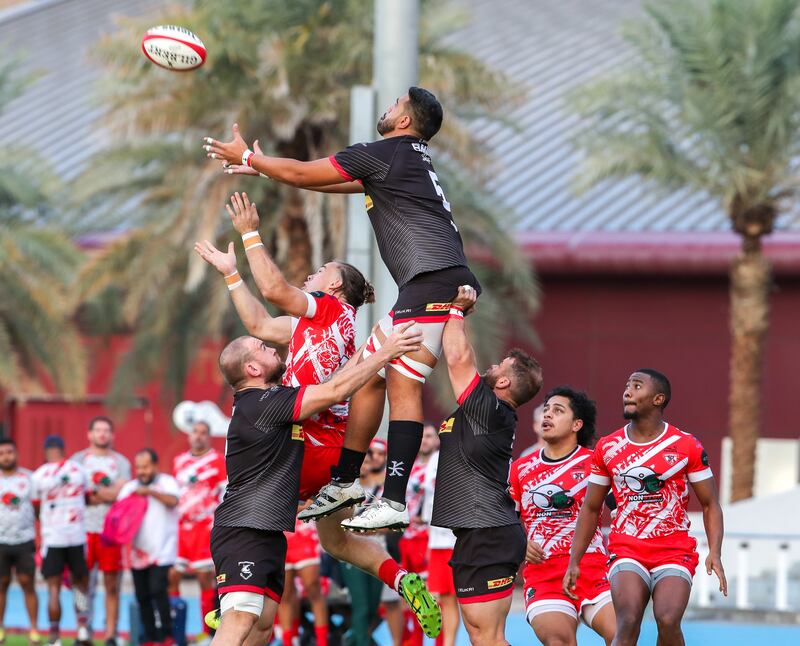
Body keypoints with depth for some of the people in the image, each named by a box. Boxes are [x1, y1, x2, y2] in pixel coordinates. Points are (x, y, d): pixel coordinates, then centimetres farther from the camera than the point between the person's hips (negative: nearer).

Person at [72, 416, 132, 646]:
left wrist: (92, 493, -7)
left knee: (112, 585, 0)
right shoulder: (78, 460, 11)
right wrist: (108, 493, -6)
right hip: (84, 529, 0)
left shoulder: (120, 462, 10)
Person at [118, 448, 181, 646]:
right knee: (142, 596, 4)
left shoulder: (167, 482, 3)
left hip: (162, 551, -5)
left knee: (158, 589, -17)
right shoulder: (128, 488, 16)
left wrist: (150, 491, -28)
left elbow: (173, 500, -16)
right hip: (138, 553, 5)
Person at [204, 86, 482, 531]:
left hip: (433, 278, -10)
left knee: (403, 382, -15)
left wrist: (248, 158, 17)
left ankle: (394, 503, -23)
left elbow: (300, 174, 2)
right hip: (428, 283, 10)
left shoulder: (385, 153, -4)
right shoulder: (411, 157, 25)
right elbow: (329, 182, 37)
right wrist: (264, 168, 41)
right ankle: (344, 483, 21)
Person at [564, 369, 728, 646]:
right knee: (628, 623, -22)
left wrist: (715, 553, -10)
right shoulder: (607, 448, 7)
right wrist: (574, 561, 10)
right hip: (627, 552, 1)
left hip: (674, 553, -1)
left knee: (668, 621, -24)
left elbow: (710, 504, 5)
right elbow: (590, 508, 15)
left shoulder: (686, 446, 0)